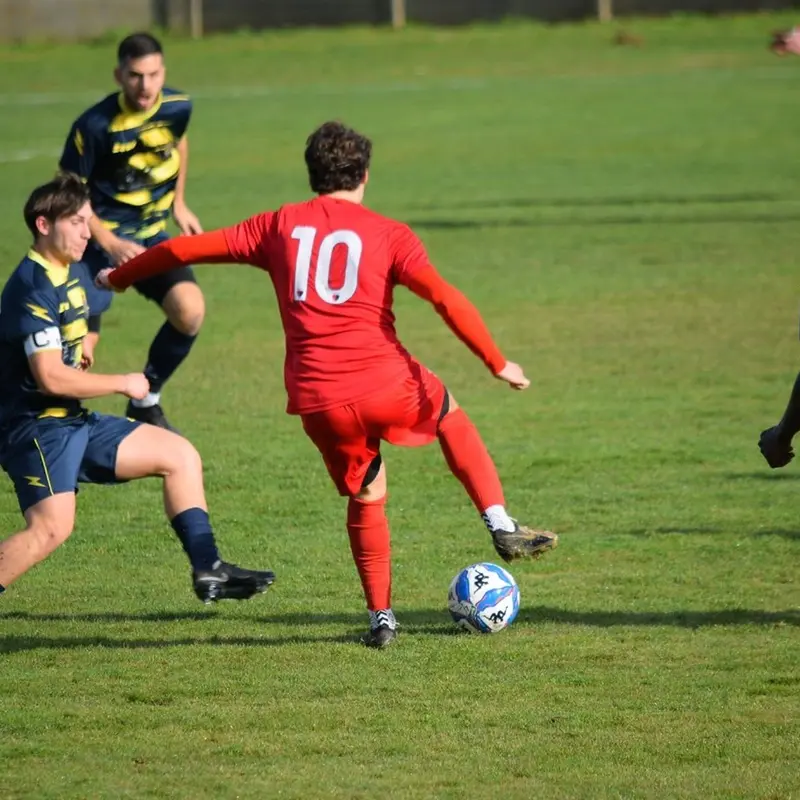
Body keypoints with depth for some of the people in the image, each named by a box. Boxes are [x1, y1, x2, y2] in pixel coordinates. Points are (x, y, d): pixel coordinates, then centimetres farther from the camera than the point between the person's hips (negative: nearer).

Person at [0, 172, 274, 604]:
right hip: (35, 426, -10)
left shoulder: (67, 277, 13)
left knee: (180, 455, 8)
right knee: (51, 526, -25)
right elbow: (50, 378, -24)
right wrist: (123, 384, -14)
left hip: (74, 422, 10)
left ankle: (207, 570, 8)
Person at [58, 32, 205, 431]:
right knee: (80, 345, -15)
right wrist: (110, 244, -19)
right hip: (101, 237, -4)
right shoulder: (94, 126, -20)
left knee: (190, 311, -18)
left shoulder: (178, 107, -5)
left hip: (152, 235, 4)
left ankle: (146, 400, 5)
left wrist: (178, 204, 17)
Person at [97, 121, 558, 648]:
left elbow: (190, 248, 17)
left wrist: (118, 277, 30)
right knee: (449, 414, 28)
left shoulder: (280, 226, 11)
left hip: (317, 402, 2)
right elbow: (445, 298, -10)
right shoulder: (388, 234, 3)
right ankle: (503, 528, 18)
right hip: (386, 384, -2)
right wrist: (497, 363, -5)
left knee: (366, 497, 23)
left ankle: (382, 618, 21)